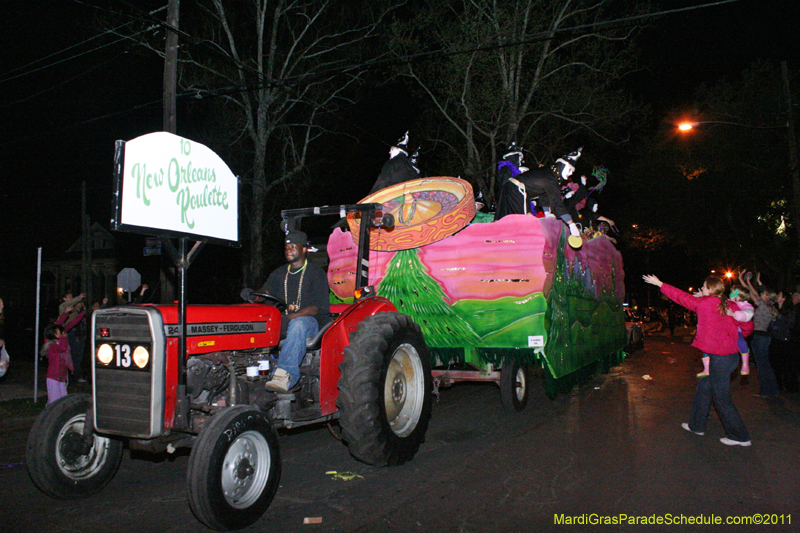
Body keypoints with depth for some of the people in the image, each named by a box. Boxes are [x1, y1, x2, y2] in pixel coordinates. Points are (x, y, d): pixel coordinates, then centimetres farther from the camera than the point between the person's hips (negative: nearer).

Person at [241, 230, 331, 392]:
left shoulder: (316, 273, 0)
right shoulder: (279, 274, 19)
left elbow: (314, 308, -12)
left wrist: (288, 318, -25)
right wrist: (253, 296, -23)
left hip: (311, 322, -6)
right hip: (285, 323, 6)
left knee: (298, 323, -39)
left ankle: (283, 374, -54)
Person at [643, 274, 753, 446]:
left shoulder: (704, 303, -12)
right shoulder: (731, 306, 4)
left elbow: (681, 296, 0)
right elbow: (748, 325, 8)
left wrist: (659, 283, 11)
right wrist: (734, 339, 26)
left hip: (719, 358, -8)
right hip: (730, 353, 8)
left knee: (722, 397, 1)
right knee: (703, 388, 19)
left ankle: (740, 437, 9)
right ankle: (697, 425, 31)